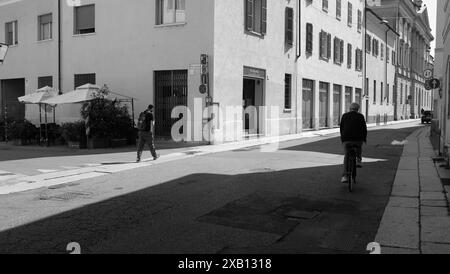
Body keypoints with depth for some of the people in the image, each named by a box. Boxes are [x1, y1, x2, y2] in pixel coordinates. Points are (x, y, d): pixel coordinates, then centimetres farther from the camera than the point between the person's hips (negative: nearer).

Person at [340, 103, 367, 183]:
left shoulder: (344, 116, 11)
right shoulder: (360, 116, 4)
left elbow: (341, 128, 16)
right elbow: (364, 128, 3)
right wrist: (365, 138, 17)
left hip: (346, 140, 1)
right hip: (358, 139, -1)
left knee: (346, 156, 13)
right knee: (359, 146, 36)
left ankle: (345, 176, 3)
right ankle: (359, 160, 21)